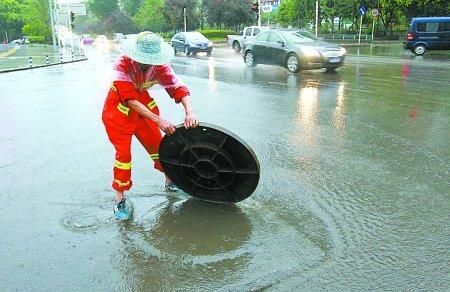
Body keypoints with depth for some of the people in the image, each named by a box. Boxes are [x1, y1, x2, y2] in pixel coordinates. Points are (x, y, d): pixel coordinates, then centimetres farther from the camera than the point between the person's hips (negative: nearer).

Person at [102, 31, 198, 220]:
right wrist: (159, 120, -42)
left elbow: (178, 87, -24)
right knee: (123, 154, -8)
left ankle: (170, 181, 30)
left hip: (144, 105, 5)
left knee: (158, 145, 9)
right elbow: (131, 100, -36)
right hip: (119, 111, -4)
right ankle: (119, 199, 6)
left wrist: (189, 112, -42)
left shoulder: (159, 66, -17)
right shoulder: (123, 65, -30)